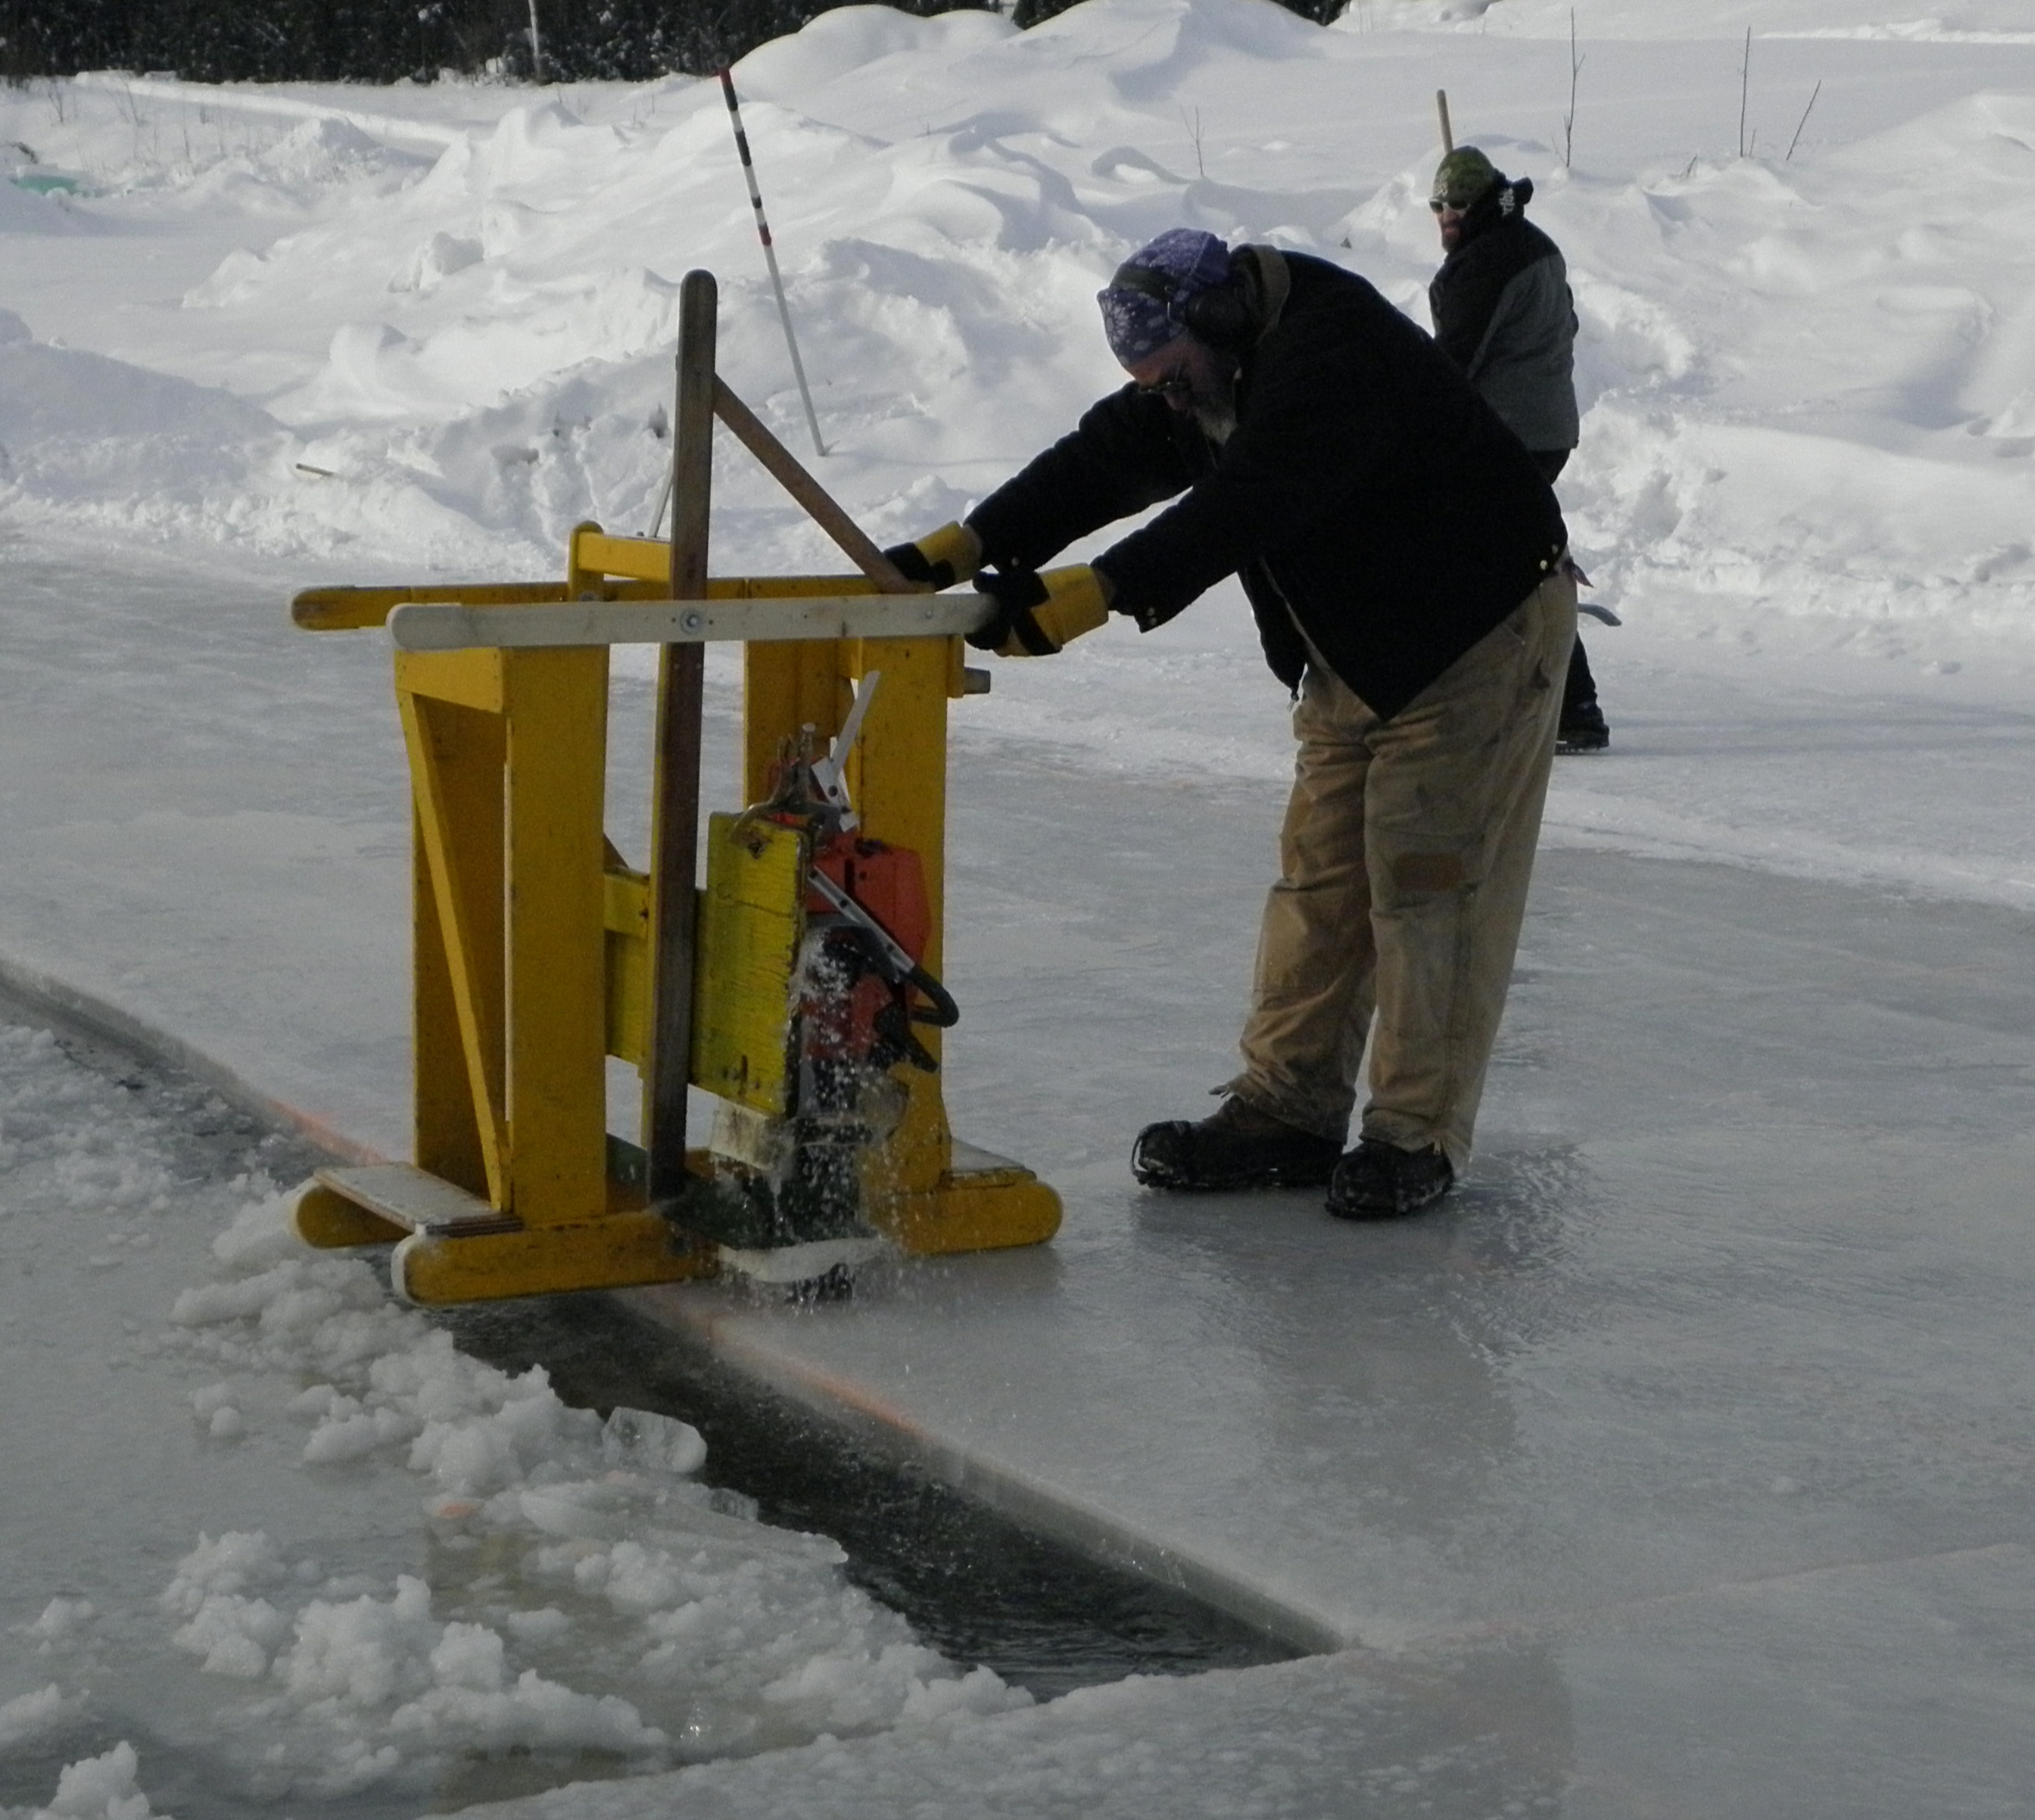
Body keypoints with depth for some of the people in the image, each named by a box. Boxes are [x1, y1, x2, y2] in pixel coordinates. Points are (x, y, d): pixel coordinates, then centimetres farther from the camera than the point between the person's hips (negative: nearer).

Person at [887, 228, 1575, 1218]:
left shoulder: (1336, 357, -29)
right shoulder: (1209, 373, 1)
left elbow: (1239, 509, -37)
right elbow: (1107, 459, -3)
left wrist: (1087, 596, -41)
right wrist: (963, 546, -13)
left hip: (1480, 631, -9)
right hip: (1354, 650, 9)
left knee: (1428, 876, -9)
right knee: (1318, 874, 6)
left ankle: (1417, 1135, -3)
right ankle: (1287, 1108, 11)